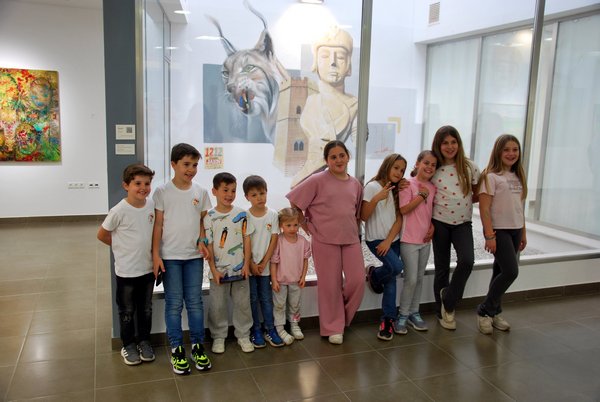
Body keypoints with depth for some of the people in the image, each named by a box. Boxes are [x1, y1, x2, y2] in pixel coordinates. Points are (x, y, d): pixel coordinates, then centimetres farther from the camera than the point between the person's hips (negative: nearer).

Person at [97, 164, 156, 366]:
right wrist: (123, 247, 0)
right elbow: (102, 235, -6)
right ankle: (128, 345, 31)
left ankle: (144, 342, 36)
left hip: (148, 268, 4)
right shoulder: (119, 211, -19)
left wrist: (142, 247, 4)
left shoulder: (152, 206, -5)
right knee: (127, 311, 13)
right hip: (126, 271, -4)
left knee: (146, 309, 18)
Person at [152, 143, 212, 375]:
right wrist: (155, 255, -7)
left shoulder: (201, 192, 4)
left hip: (194, 256, 2)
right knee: (174, 303, 4)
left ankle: (198, 346, 20)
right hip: (170, 256, -2)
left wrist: (201, 241, -8)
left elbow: (203, 222, 10)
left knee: (195, 301, 8)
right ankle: (177, 349, 17)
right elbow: (158, 225, -3)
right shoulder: (162, 192, -4)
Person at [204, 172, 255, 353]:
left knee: (243, 304, 11)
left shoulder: (241, 214, -1)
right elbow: (208, 245, -5)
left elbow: (247, 239, 2)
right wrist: (214, 269, -9)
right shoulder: (210, 217, -6)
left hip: (240, 269, 2)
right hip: (219, 270, -1)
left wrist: (247, 264, -3)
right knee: (218, 306, 9)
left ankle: (243, 335, 27)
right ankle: (218, 337, 26)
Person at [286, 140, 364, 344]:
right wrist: (306, 226, -3)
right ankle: (333, 327, 20)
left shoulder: (355, 184, 8)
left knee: (357, 280, 3)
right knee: (330, 284, 4)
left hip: (351, 239, 5)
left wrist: (355, 231, 10)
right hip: (325, 240, -4)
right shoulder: (318, 180, -7)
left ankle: (342, 317, 28)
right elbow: (295, 203, -6)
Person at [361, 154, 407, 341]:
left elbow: (399, 219, 3)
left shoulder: (397, 191, 10)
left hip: (393, 240, 5)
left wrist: (388, 241, -9)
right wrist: (376, 198, -26)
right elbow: (363, 216, -12)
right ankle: (373, 274, 7)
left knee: (391, 278, 0)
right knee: (396, 267, -24)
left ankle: (388, 319, 6)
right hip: (375, 239, -5)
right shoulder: (372, 187, -8)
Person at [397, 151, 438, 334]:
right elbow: (403, 209, -18)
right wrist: (422, 195, -16)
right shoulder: (409, 184, -10)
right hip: (409, 239, -6)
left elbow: (433, 211, 16)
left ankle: (414, 313, 27)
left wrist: (432, 226, 0)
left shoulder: (433, 188, 7)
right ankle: (403, 315, 10)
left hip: (425, 240, 6)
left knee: (419, 278, 14)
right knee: (411, 279, -6)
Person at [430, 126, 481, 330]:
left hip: (463, 223, 0)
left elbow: (478, 195, 7)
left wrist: (465, 202, -10)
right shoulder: (434, 169, -3)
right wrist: (429, 223, -4)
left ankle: (448, 300, 4)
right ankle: (443, 312, 24)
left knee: (467, 261, -20)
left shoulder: (469, 167, -2)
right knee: (442, 267, 7)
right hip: (440, 223, 0)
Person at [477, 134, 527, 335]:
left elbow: (519, 207, 16)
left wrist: (523, 233, 15)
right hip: (498, 230, -6)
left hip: (515, 230, 7)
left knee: (501, 272, 10)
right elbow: (484, 208, -14)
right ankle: (485, 311, 3)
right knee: (511, 271, -13)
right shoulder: (491, 177, -9)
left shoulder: (518, 177, 12)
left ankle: (494, 313, 22)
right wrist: (489, 235, -18)